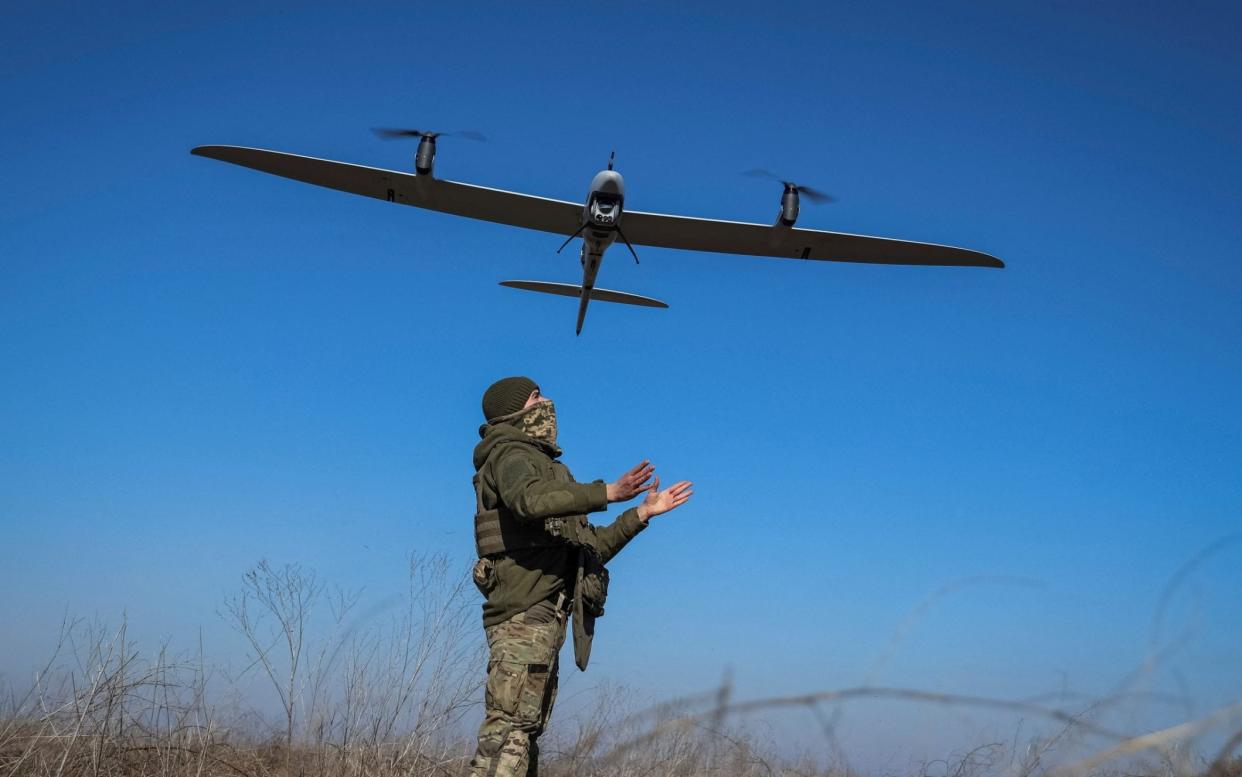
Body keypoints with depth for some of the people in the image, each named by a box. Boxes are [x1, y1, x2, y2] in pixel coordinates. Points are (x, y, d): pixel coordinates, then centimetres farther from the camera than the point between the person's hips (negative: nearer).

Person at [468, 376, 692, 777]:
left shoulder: (547, 470, 29)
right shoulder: (509, 454, 0)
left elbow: (591, 548, 29)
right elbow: (529, 500, -26)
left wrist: (642, 512, 25)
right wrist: (607, 492, -33)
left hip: (541, 617, 10)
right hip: (524, 613, -10)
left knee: (525, 731, 7)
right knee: (510, 727, -18)